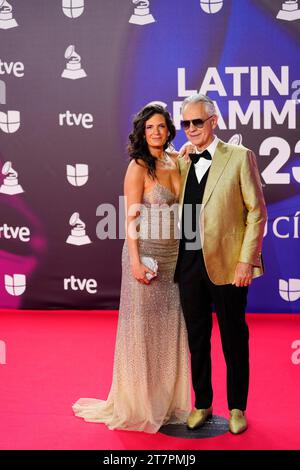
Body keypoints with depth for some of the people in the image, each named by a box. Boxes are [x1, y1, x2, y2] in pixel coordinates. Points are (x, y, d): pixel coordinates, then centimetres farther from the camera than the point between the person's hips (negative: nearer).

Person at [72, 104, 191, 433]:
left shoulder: (175, 161, 9)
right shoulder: (139, 167, -9)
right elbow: (132, 218, -12)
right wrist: (136, 262, -17)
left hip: (174, 256, 6)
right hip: (146, 254, -6)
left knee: (170, 327, 12)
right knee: (142, 327, 3)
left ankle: (166, 400, 26)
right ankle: (138, 404, 19)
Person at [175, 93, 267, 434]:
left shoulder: (239, 157, -2)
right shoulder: (181, 162, 10)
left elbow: (257, 212, -5)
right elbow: (177, 212, 13)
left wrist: (245, 261, -12)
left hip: (227, 263, -4)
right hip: (189, 263, 4)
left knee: (234, 339, 9)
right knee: (197, 338, 13)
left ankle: (237, 407, 25)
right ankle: (202, 404, 29)